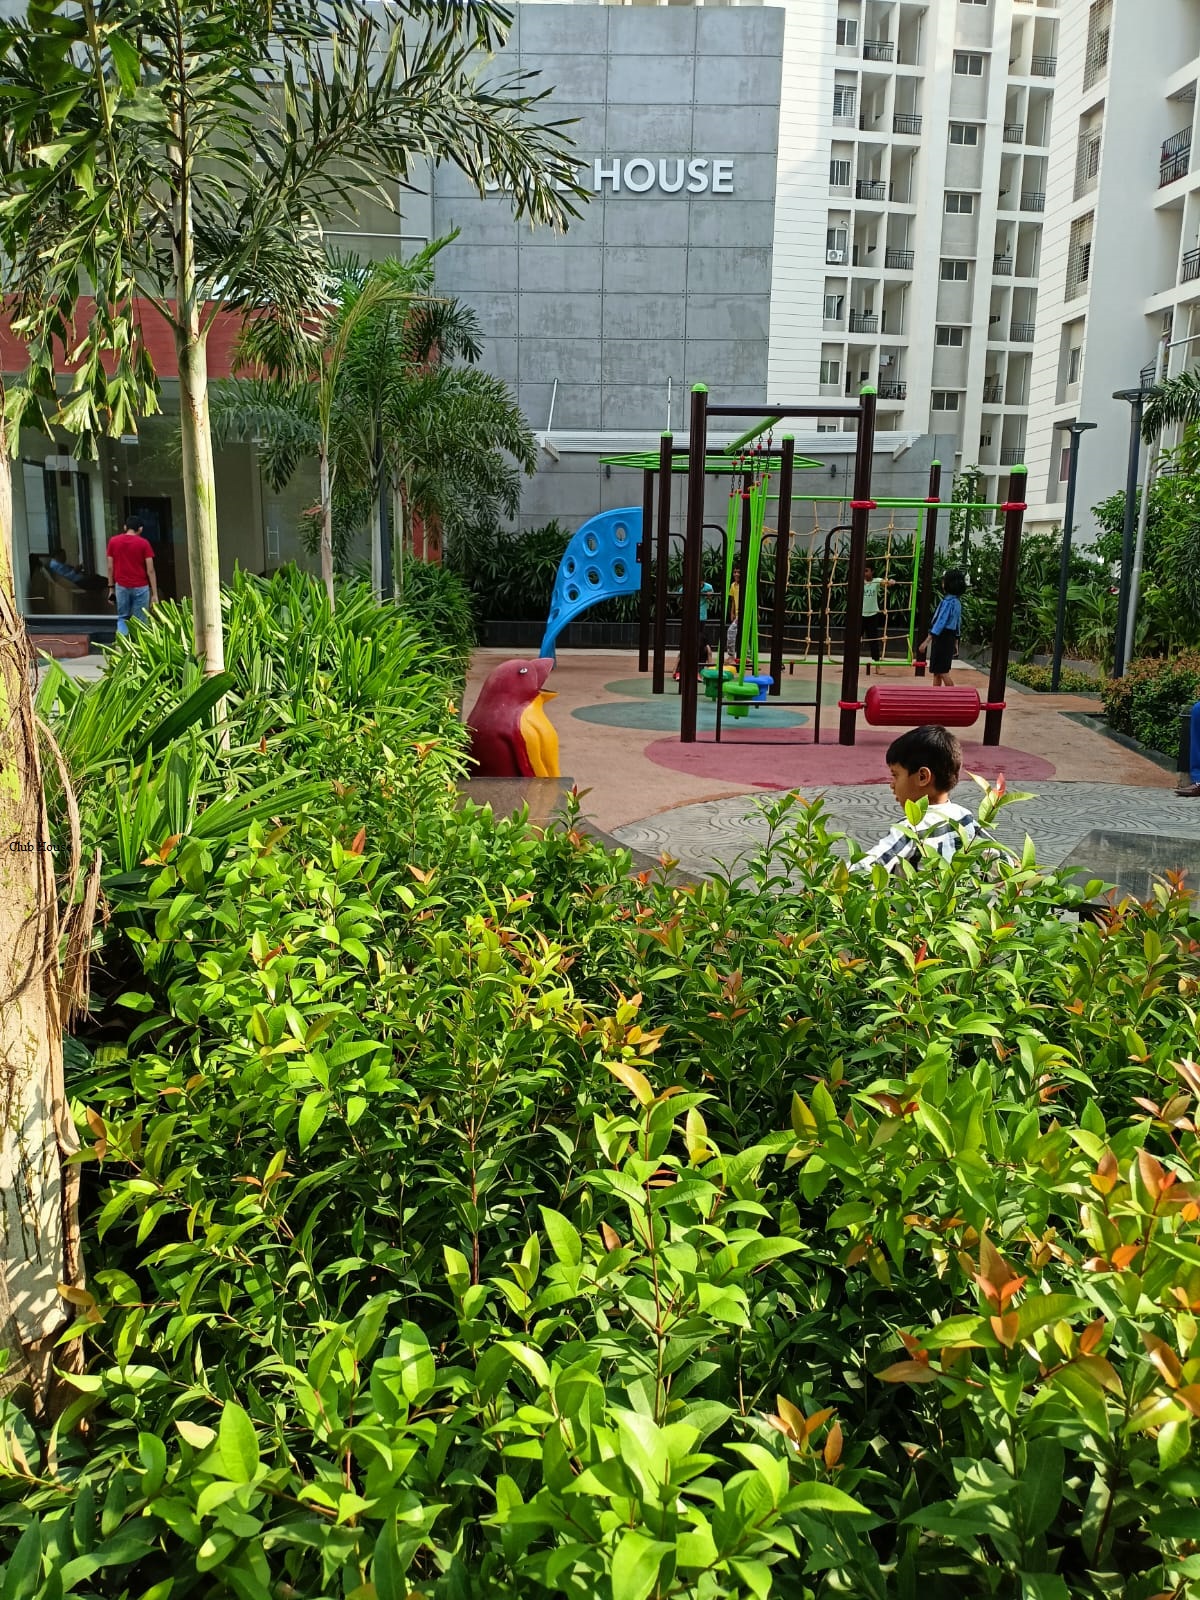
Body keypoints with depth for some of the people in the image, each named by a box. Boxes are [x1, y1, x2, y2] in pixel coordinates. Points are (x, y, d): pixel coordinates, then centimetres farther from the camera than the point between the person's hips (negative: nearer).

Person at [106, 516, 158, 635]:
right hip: (141, 587, -2)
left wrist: (111, 587, 14)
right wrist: (155, 594, -5)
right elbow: (150, 570, -7)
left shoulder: (113, 541, 3)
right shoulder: (144, 543, -5)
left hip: (121, 586, 2)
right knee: (139, 621, 3)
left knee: (122, 618, 15)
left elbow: (110, 567, 5)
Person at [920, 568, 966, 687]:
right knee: (937, 672, 13)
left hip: (942, 638, -9)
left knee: (942, 672, -4)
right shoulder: (957, 602, 10)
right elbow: (958, 624, 16)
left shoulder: (948, 602, -17)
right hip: (950, 638, 9)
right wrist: (955, 643, 22)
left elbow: (940, 622, -21)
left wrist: (927, 641, -21)